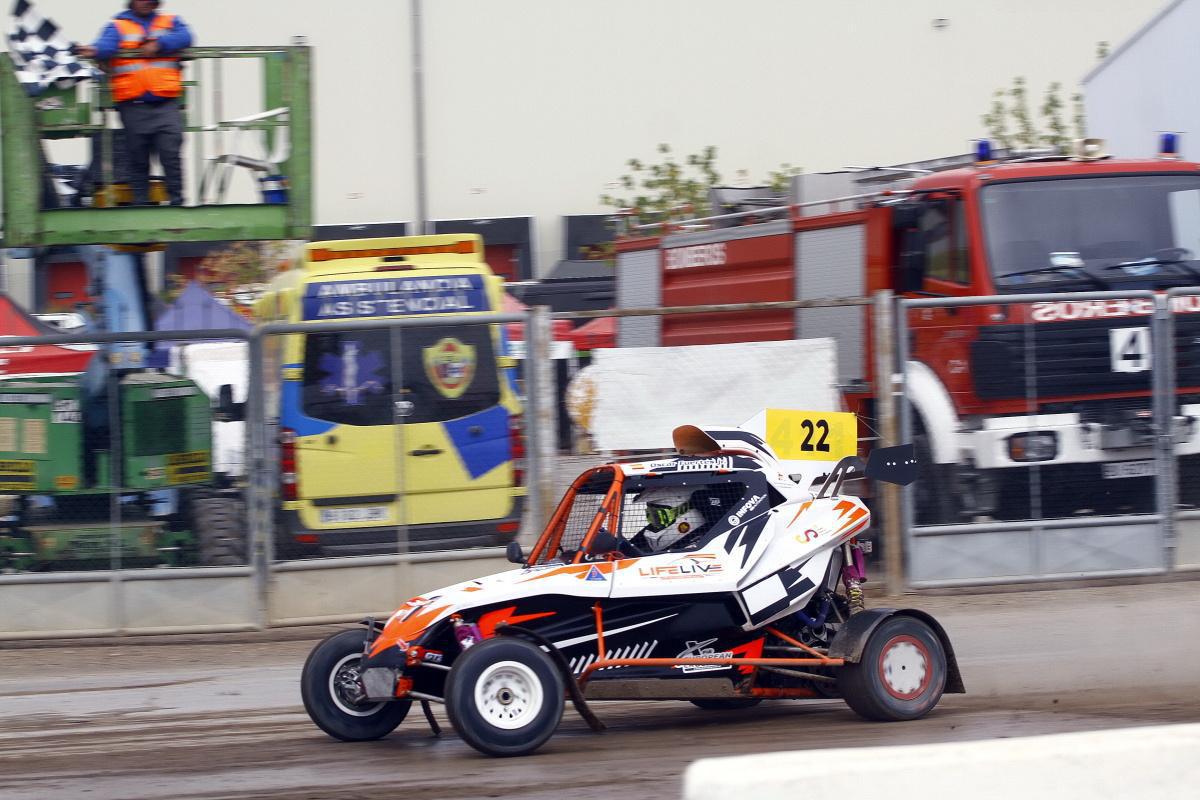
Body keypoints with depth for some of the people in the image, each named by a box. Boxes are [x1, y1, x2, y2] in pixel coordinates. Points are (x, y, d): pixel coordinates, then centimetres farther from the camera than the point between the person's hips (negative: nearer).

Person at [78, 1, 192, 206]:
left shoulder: (170, 22, 17)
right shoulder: (118, 26, 12)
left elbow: (184, 37, -3)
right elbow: (107, 43, -9)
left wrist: (158, 44, -18)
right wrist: (94, 51, -33)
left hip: (166, 103, 0)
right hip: (133, 105, 0)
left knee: (171, 154, -11)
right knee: (138, 160, 3)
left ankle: (177, 202, -6)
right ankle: (140, 205, 9)